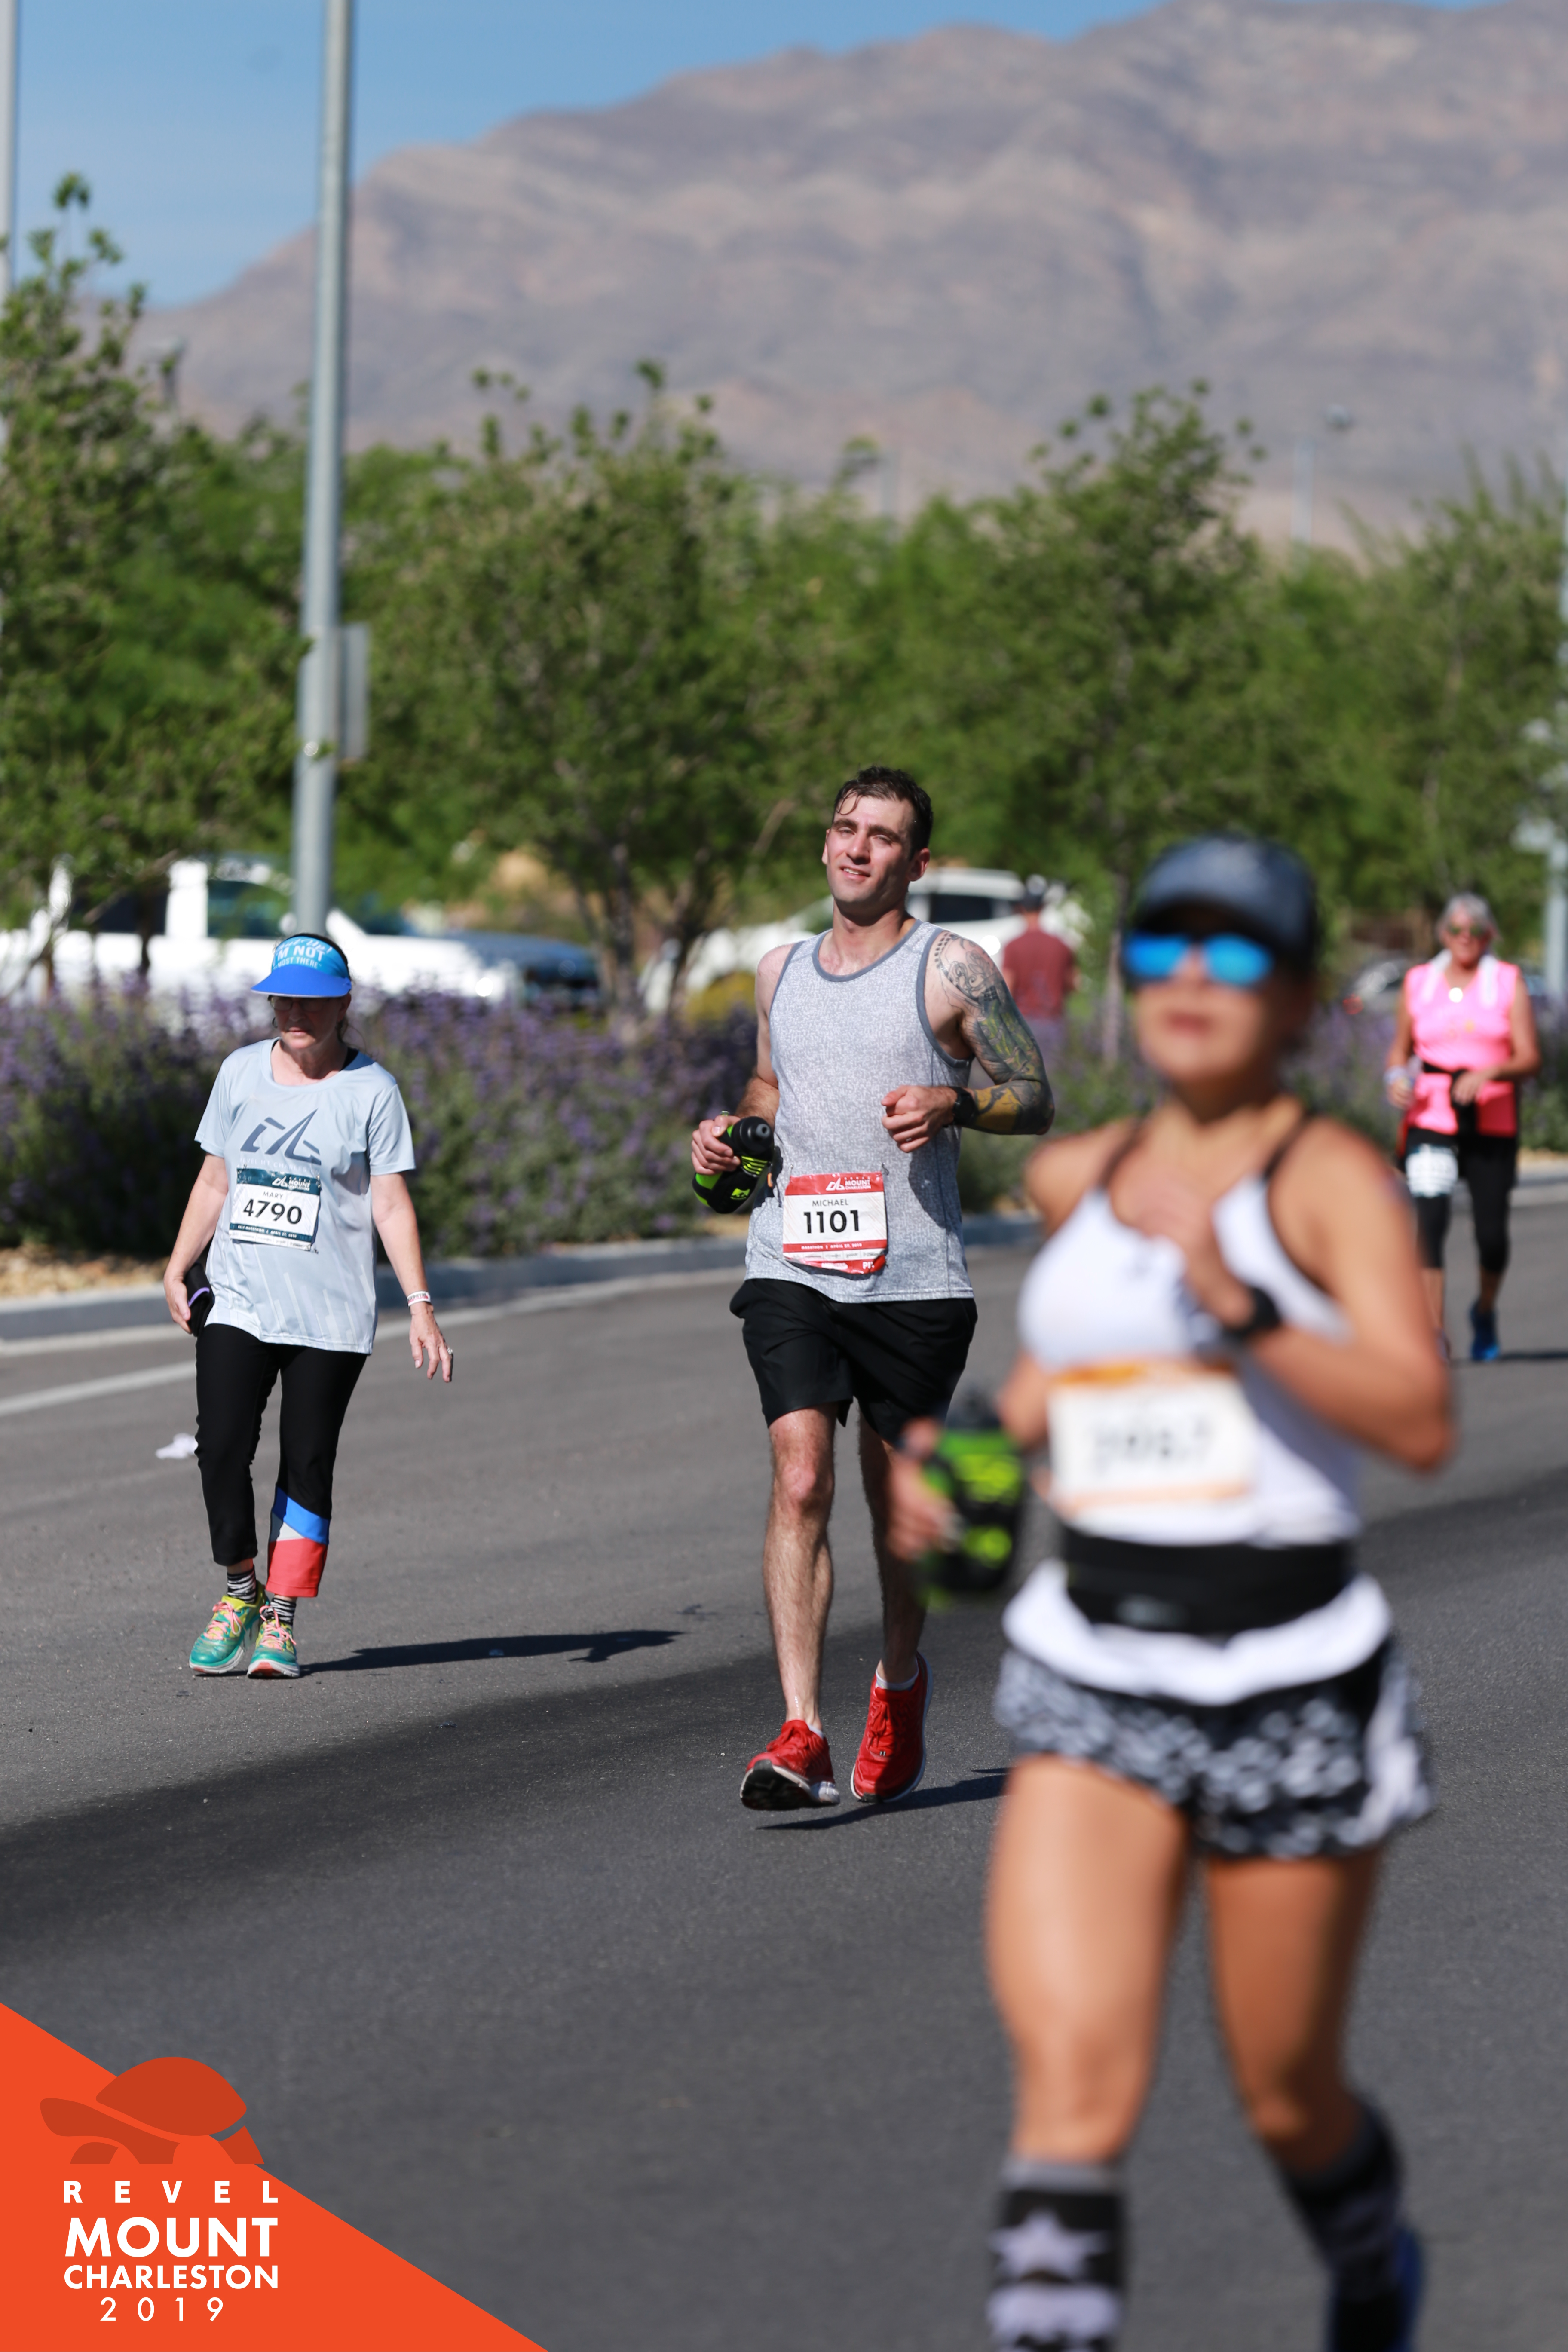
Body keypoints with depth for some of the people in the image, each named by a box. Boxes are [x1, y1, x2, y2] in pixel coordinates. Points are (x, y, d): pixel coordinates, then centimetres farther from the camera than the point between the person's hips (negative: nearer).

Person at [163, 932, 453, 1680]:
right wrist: (177, 1267, 7)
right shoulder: (241, 1073, 9)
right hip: (239, 1302, 2)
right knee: (221, 1446, -12)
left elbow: (390, 1203, -2)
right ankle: (240, 1591, 8)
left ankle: (280, 1619, 7)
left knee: (307, 1464, -2)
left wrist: (419, 1305, -9)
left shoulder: (371, 1089, -1)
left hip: (332, 1313, -2)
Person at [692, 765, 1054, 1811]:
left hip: (915, 1279, -2)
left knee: (899, 1497, 9)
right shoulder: (781, 971, 13)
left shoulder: (951, 967, 0)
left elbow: (1036, 1098, 3)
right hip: (792, 1267, 2)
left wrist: (953, 1103, -16)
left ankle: (900, 1682, 38)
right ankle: (802, 1734, -21)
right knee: (800, 1481, -16)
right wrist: (730, 1129, 9)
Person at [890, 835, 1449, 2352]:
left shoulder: (1331, 1177, -8)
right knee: (1073, 2086, -16)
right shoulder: (1076, 1180, 8)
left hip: (1291, 1682, -3)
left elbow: (1421, 1423, -20)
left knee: (1288, 2102, 13)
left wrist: (1244, 1311, -32)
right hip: (1094, 1675, 3)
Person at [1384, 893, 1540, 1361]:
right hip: (1431, 1120, 0)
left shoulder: (1508, 982, 4)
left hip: (1493, 1125, 0)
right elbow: (1400, 1050, 17)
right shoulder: (1418, 983, 9)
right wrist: (1397, 1078, -6)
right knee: (1430, 1220, -18)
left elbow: (1530, 1058, -3)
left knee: (1492, 1233, 0)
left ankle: (1485, 1313, 31)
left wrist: (1488, 1073, -22)